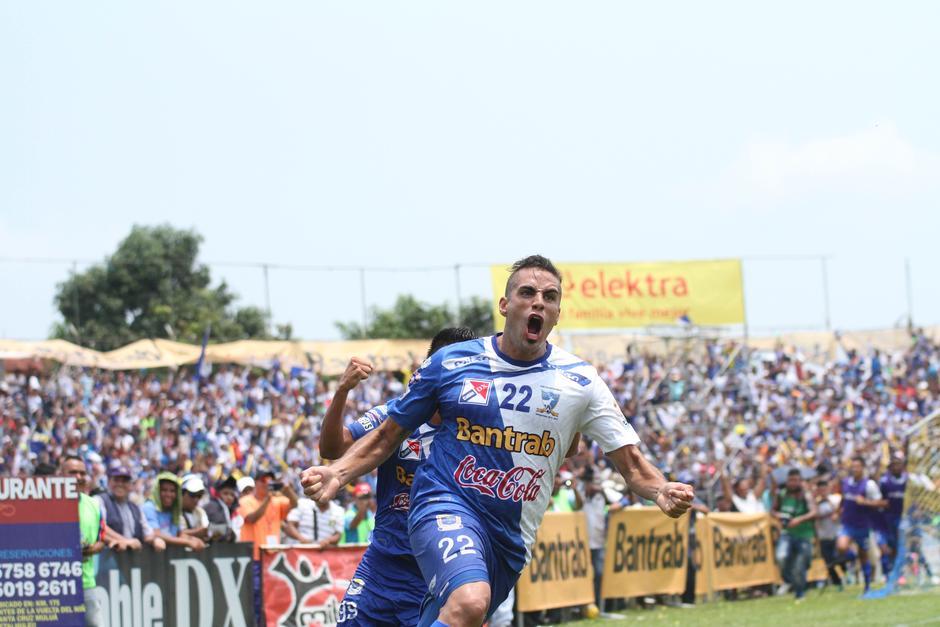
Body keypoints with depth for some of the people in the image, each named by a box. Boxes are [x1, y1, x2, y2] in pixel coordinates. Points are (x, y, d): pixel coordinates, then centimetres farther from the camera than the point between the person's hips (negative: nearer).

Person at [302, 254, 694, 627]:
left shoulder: (579, 381, 4)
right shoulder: (450, 362, 3)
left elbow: (630, 460, 3)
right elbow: (389, 435, 12)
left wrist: (661, 492, -19)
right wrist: (337, 473, -5)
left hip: (510, 539, 3)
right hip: (447, 507, -3)